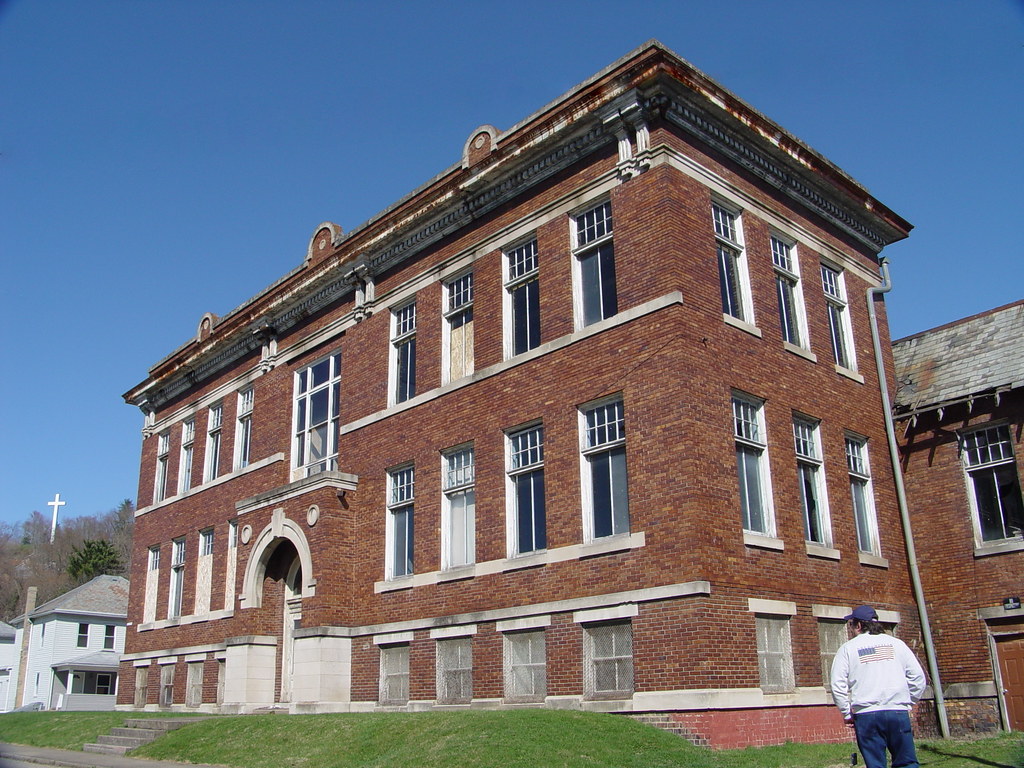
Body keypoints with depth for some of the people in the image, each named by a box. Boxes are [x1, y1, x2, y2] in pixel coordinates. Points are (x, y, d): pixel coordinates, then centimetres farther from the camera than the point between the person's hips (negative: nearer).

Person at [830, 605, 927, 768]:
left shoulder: (848, 648, 3)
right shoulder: (896, 643, 9)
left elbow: (837, 685, -2)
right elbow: (918, 677, 7)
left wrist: (847, 714, 7)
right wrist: (908, 703, 16)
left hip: (866, 714, -2)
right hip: (898, 712, 2)